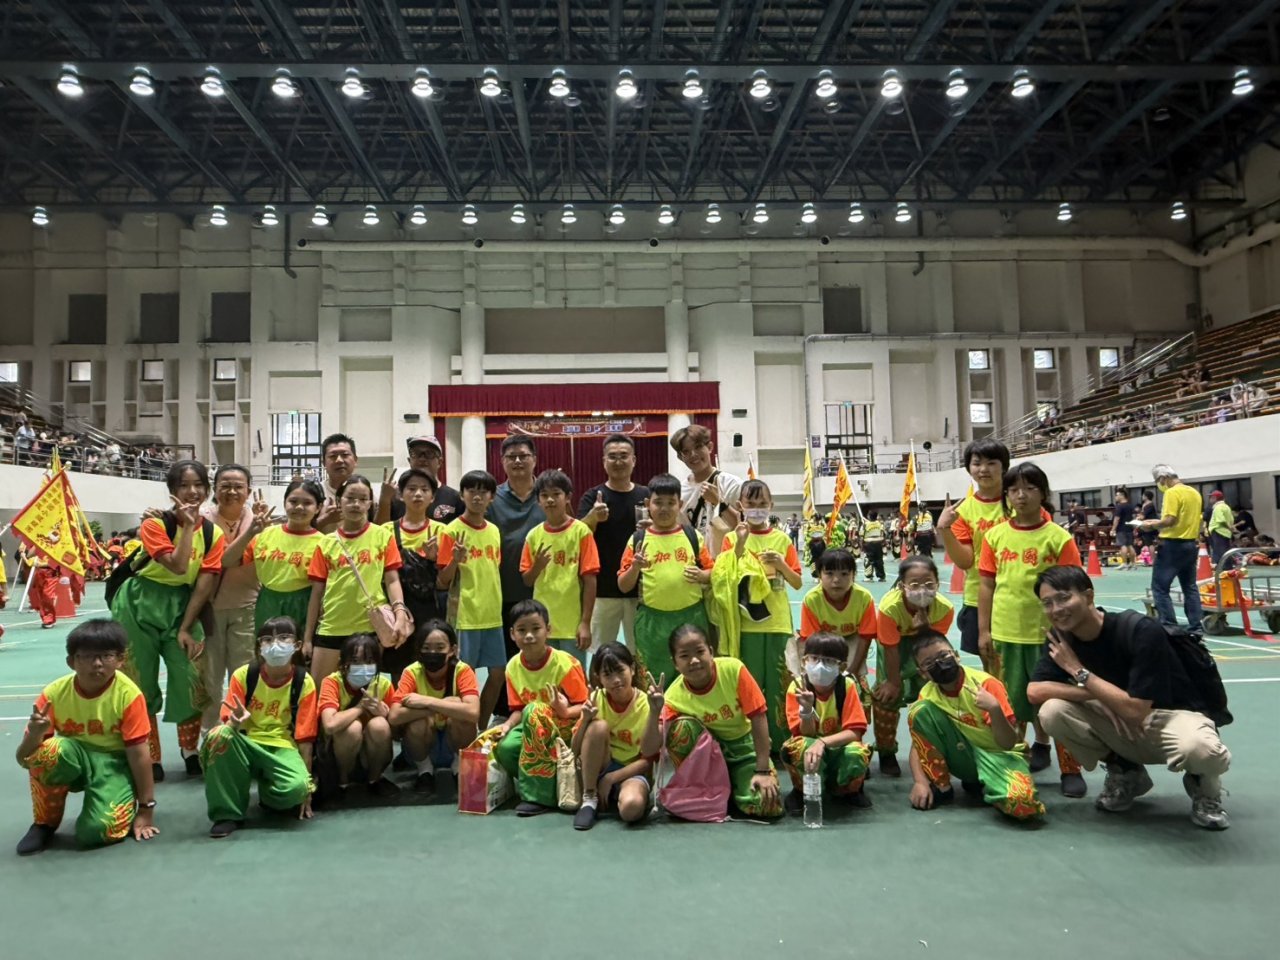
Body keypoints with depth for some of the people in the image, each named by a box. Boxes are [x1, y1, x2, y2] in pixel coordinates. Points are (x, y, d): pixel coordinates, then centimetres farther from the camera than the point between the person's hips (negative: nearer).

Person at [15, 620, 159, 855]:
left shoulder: (128, 694, -20)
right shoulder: (54, 693, -13)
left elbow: (139, 754, -17)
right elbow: (23, 758, -10)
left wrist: (146, 810, -15)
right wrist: (35, 734, -34)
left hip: (114, 764, -3)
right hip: (73, 760, 3)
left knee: (98, 831, -28)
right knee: (51, 751, -33)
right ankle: (45, 822, -6)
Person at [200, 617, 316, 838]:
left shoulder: (304, 682, -8)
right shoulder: (243, 675, -6)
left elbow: (304, 736, -5)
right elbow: (228, 723, -7)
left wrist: (307, 780, -6)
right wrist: (235, 722, -33)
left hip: (282, 747, -1)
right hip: (246, 744, 1)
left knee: (296, 787, -34)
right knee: (219, 736, -35)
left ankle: (269, 795, 8)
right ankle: (227, 813, -17)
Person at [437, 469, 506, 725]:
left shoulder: (494, 531, 9)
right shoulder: (452, 530, -8)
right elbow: (443, 582, -10)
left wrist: (498, 607, 11)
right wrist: (455, 560, -26)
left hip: (492, 615, 6)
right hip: (465, 616, -6)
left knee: (497, 673, 10)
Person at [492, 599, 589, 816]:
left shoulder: (565, 663, -17)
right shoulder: (513, 667, -1)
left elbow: (583, 706, -14)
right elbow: (519, 708, 6)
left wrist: (565, 711, -35)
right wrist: (508, 724, -15)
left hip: (565, 728, -4)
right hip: (532, 727, 5)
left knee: (534, 711, -36)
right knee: (504, 748, -28)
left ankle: (538, 795, -27)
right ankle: (541, 784, 1)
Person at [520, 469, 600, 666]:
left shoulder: (581, 531, -6)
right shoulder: (534, 535, 5)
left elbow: (589, 579, -8)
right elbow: (527, 580, 9)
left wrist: (585, 622, -11)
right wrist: (537, 566, -13)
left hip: (572, 624, -3)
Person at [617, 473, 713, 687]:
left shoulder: (693, 536, 5)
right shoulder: (638, 539, 3)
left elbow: (712, 573, 9)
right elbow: (623, 586, 3)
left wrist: (701, 576, -12)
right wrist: (635, 567, -15)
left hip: (691, 617, 1)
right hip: (652, 621, 0)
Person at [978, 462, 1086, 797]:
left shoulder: (1058, 537, -5)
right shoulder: (996, 535, 3)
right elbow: (987, 584, 6)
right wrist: (984, 630, 4)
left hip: (1047, 633, -3)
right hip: (1006, 632, 3)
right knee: (1013, 700, 15)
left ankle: (1070, 770, 18)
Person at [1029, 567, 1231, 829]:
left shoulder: (1140, 630, -25)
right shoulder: (1062, 637, -8)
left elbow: (1136, 710, -29)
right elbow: (1034, 691, -16)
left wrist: (1079, 672, -23)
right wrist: (1100, 695, -24)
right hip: (1119, 722, 5)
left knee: (1201, 750, -40)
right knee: (1052, 712, -21)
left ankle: (1202, 784, 1)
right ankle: (1125, 773, 5)